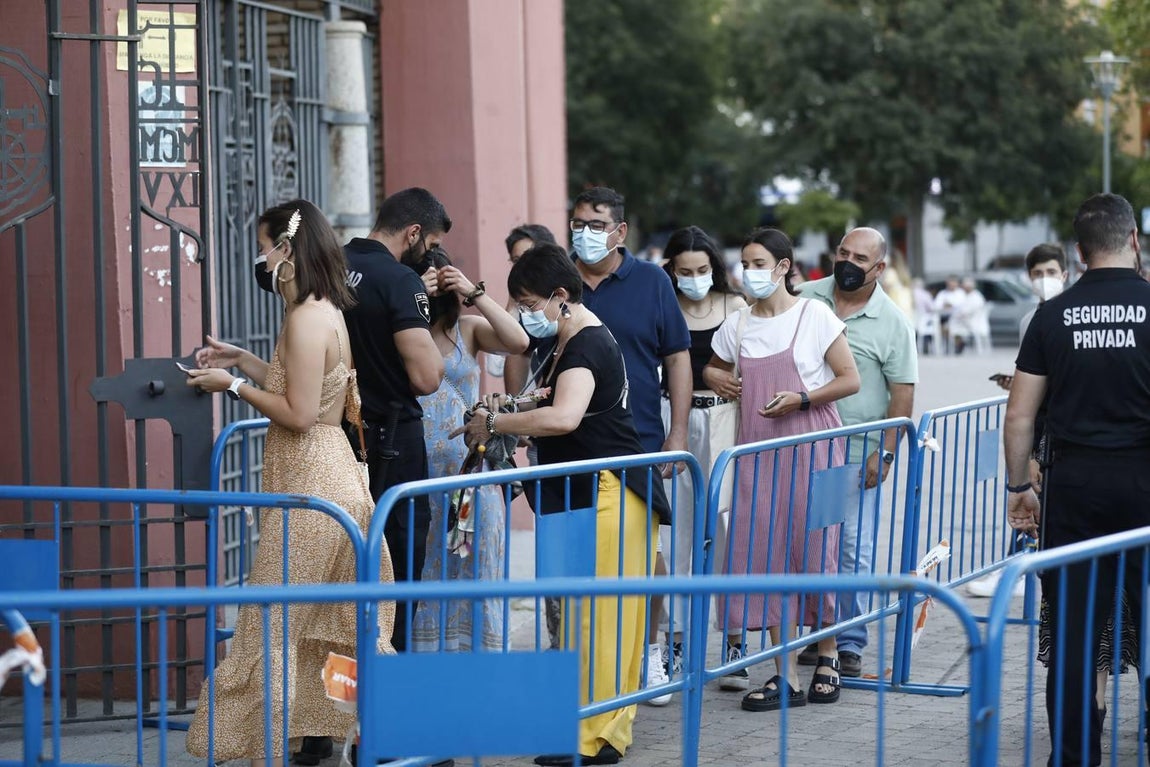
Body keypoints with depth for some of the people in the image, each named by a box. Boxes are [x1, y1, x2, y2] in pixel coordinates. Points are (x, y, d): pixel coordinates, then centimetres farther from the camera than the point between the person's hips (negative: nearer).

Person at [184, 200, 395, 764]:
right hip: (332, 475, 10)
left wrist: (235, 387, -11)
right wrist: (244, 362, 17)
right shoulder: (326, 312, 12)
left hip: (309, 486, -10)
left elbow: (298, 413, -20)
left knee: (272, 630, -3)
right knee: (344, 623, 14)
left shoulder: (306, 319, -18)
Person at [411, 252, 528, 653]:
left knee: (468, 570, 4)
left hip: (465, 471, 1)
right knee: (417, 572, 2)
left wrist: (474, 293, -12)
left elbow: (518, 341, -10)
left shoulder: (467, 330, 6)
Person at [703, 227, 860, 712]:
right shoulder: (737, 325, 9)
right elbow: (713, 369, 25)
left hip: (812, 445, -4)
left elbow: (850, 379, -4)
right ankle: (786, 676, 0)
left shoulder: (815, 315, -4)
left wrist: (801, 399, -17)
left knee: (814, 549, -1)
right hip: (760, 449, 4)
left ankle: (827, 658, 17)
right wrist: (715, 378, 2)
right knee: (767, 554, -2)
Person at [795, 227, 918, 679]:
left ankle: (849, 643, 6)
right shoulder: (806, 300, 5)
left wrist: (885, 453, -8)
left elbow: (902, 393, -2)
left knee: (854, 549, -1)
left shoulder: (892, 322, -2)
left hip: (857, 452, -3)